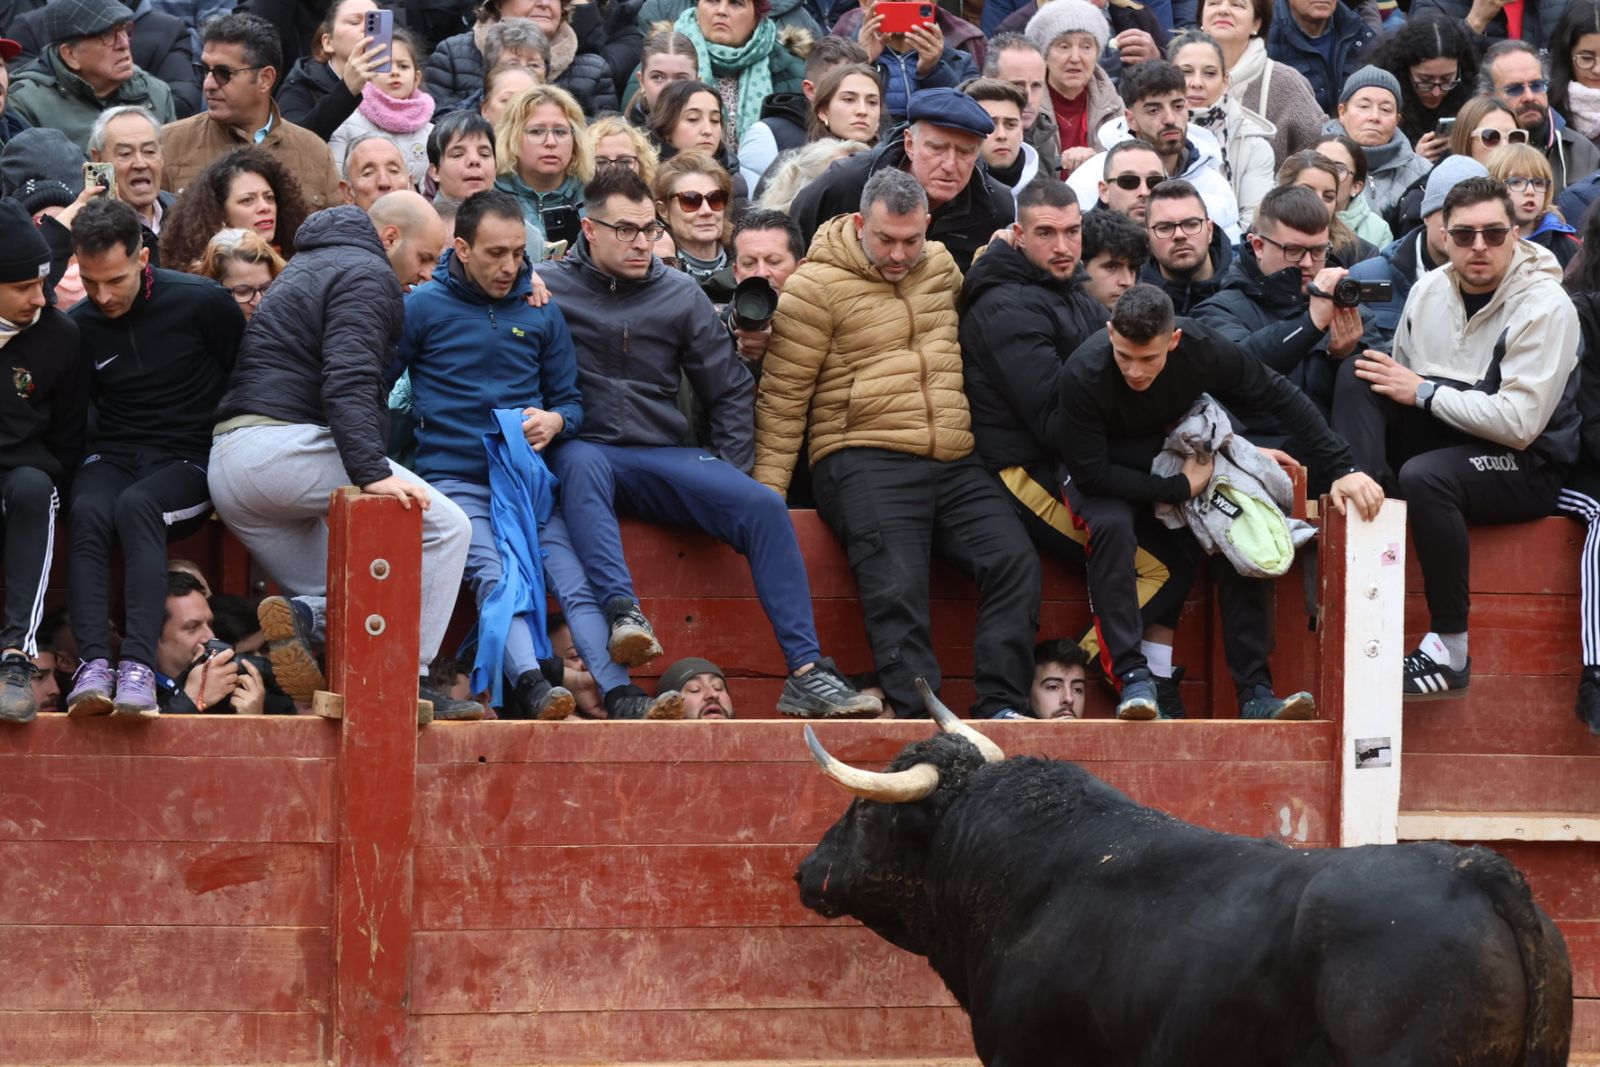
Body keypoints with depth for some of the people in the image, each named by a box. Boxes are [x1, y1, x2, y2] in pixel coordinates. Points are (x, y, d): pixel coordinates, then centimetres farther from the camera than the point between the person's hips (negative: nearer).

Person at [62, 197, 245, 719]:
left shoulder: (203, 303, -5)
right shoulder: (78, 326, 5)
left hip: (187, 462, -3)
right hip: (112, 459, 3)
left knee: (136, 505, -36)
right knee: (88, 513, -33)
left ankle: (139, 665, -47)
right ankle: (94, 663, -45)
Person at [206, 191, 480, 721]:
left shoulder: (309, 266, 27)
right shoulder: (366, 275, -4)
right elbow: (348, 381, -19)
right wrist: (372, 472, -28)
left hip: (227, 467, 10)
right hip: (287, 445, -10)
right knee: (447, 528, -7)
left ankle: (304, 620, -20)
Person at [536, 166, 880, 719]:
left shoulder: (680, 295, 13)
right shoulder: (548, 286, 3)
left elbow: (731, 392, 17)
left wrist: (730, 474, 8)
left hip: (662, 456, 3)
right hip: (585, 450, -3)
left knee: (763, 507, -20)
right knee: (582, 463, -40)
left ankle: (806, 673, -23)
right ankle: (622, 612, -55)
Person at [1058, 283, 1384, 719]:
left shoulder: (1202, 349, -23)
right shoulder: (1083, 375, -30)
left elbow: (1281, 397, -13)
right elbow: (1089, 473, -25)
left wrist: (1343, 469, -18)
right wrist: (1181, 488, -25)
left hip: (1173, 466, 3)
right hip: (1108, 483, -3)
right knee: (1111, 525, -35)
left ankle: (1255, 693, -20)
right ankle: (1134, 678, -35)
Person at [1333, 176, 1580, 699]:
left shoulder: (1545, 308, -16)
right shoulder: (1430, 291, 5)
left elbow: (1519, 424, -24)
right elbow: (1399, 383, 18)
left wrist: (1424, 392, -19)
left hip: (1527, 465, -7)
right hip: (1440, 439, 7)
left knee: (1425, 476, -36)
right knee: (1358, 374, -10)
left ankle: (1451, 651, -29)